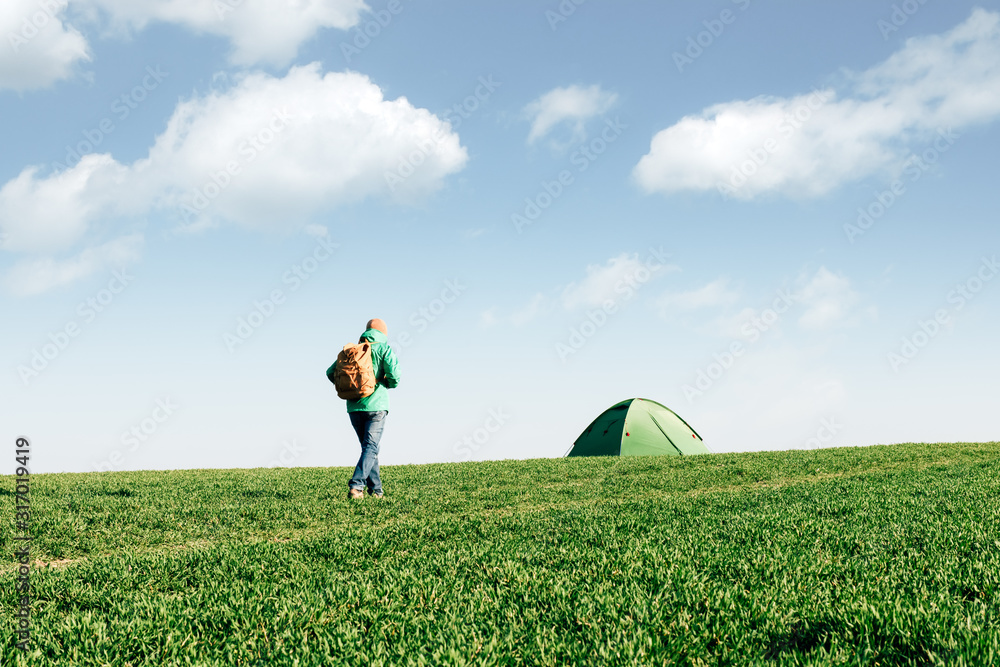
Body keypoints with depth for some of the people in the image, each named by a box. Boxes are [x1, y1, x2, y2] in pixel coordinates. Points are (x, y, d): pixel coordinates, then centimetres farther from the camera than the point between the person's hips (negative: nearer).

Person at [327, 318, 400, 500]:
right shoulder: (384, 347, -1)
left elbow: (331, 372, 7)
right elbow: (393, 373, -15)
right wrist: (390, 384, 7)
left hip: (354, 406, 5)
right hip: (376, 405, -4)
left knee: (368, 446, 15)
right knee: (371, 447, -5)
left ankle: (376, 489, 16)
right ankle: (356, 485, -23)